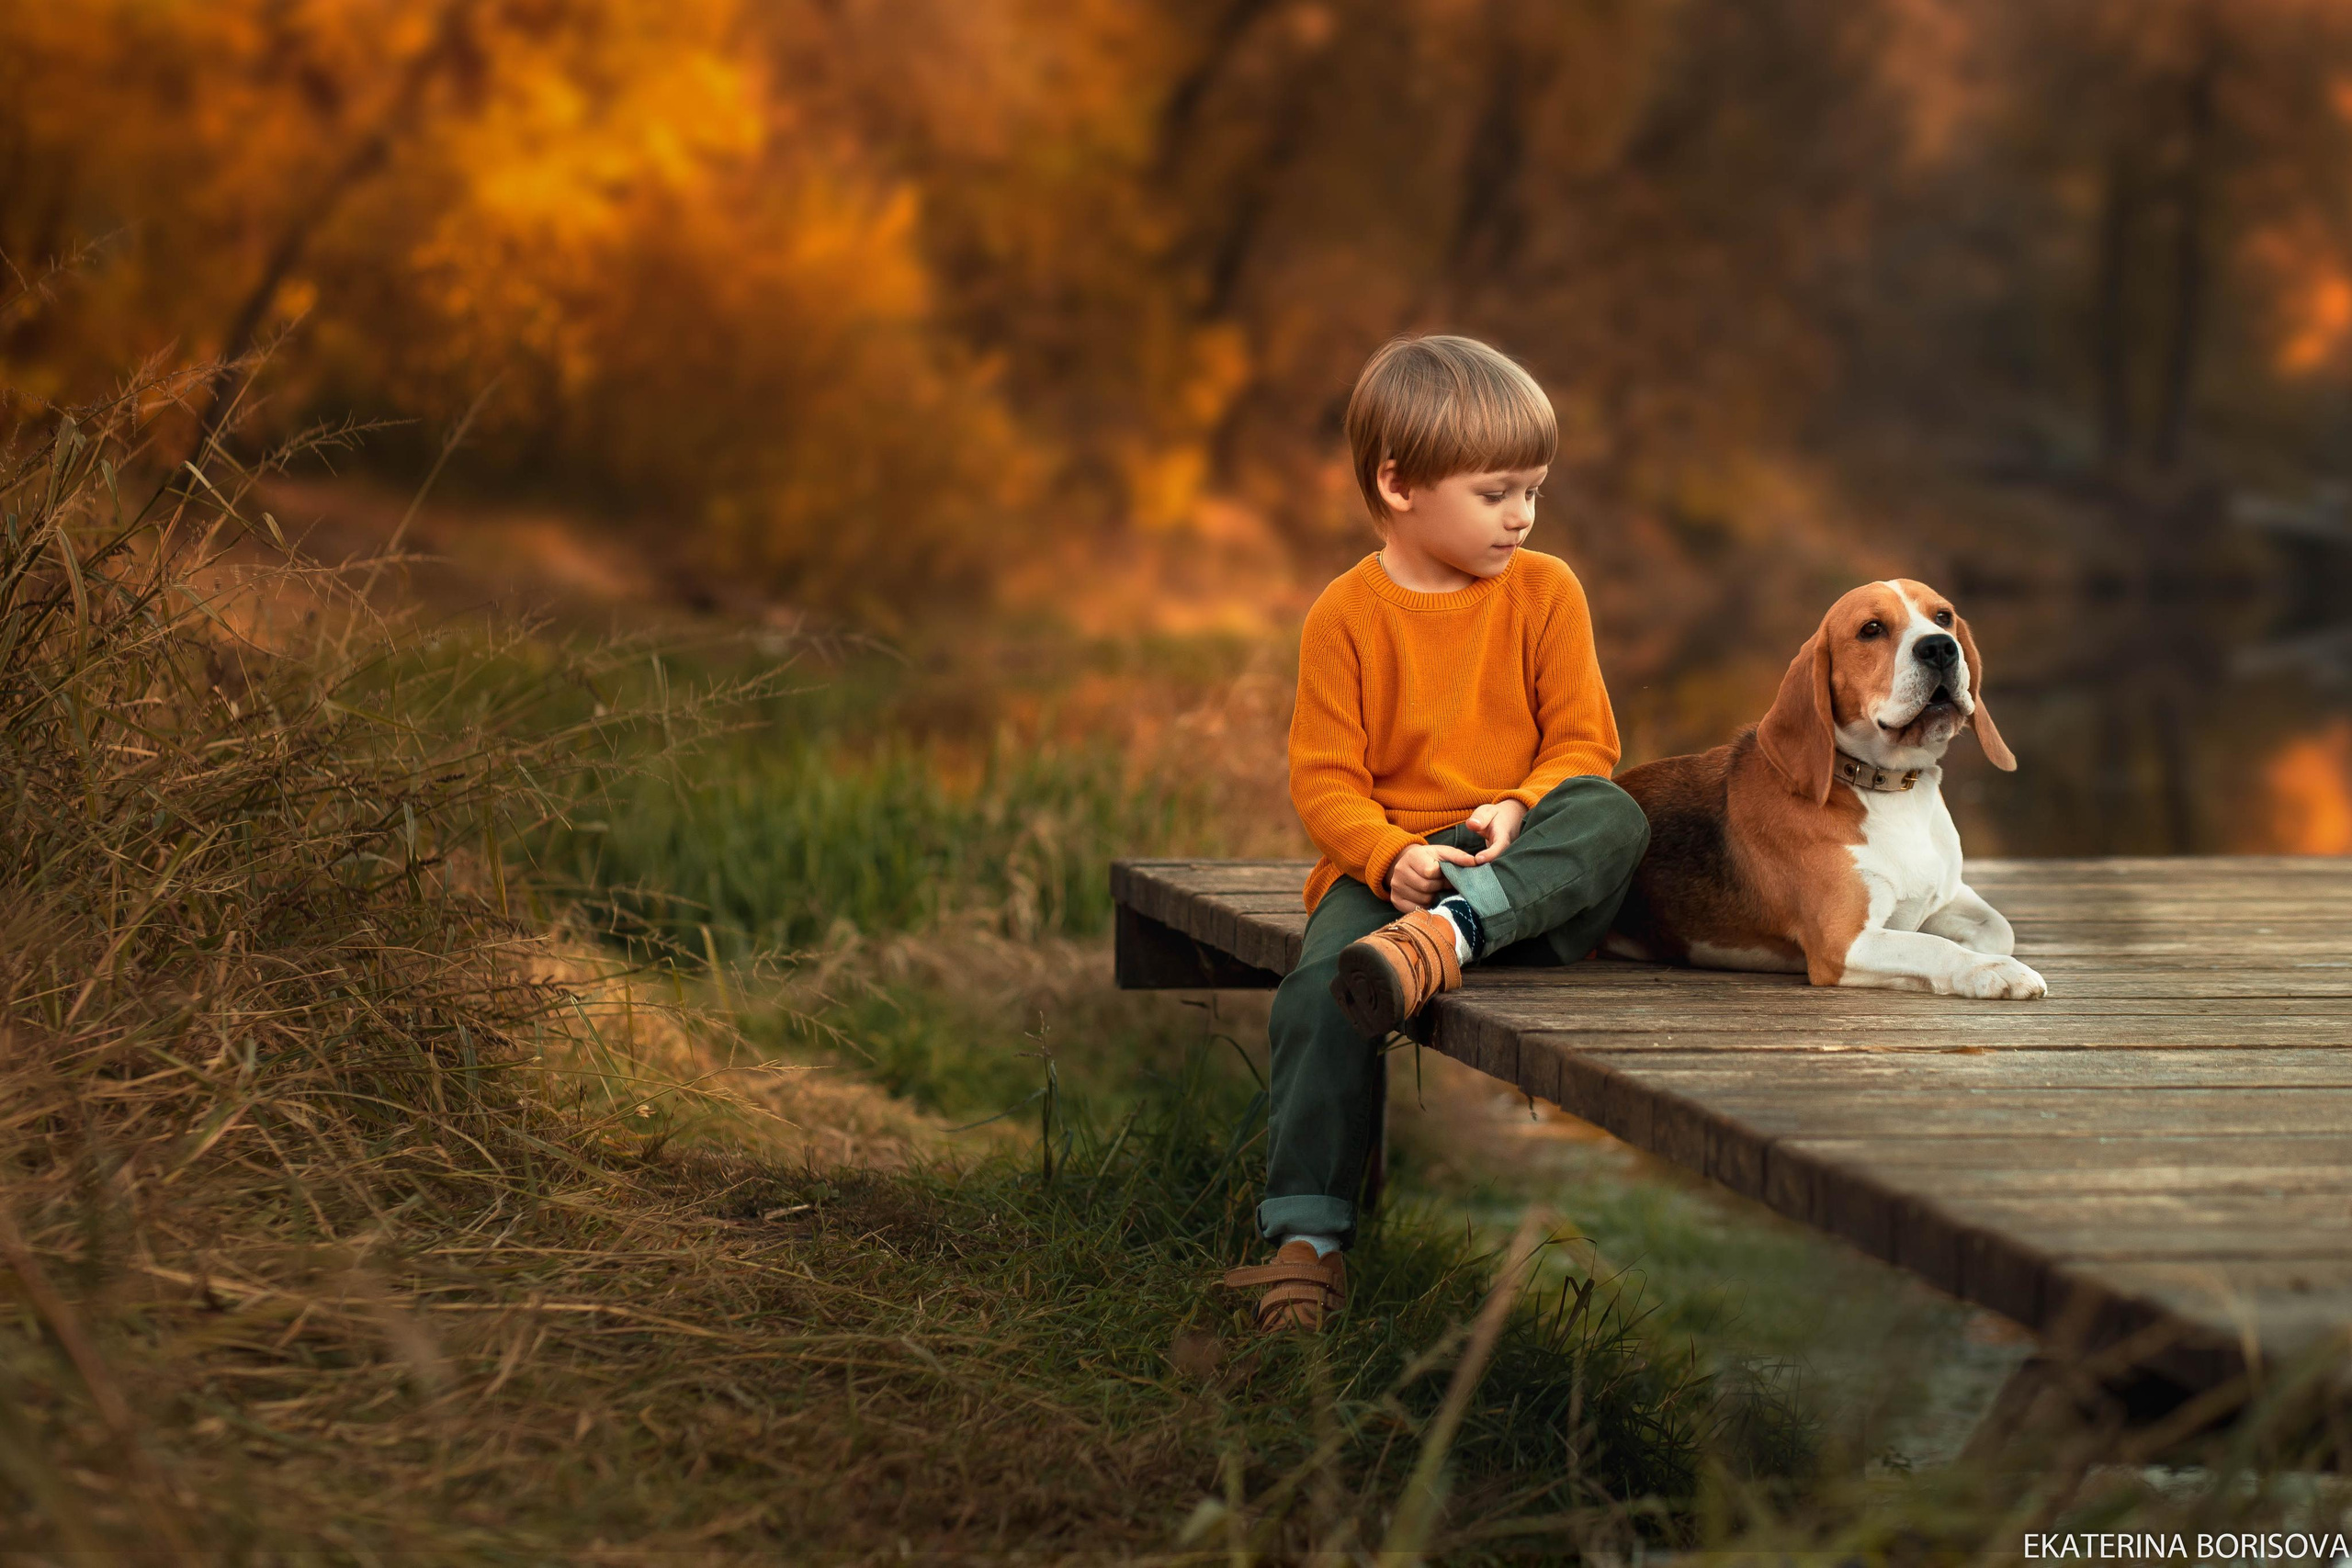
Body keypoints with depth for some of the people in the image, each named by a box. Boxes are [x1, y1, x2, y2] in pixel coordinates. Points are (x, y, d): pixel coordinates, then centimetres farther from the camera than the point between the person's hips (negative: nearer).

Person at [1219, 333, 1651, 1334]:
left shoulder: (1544, 592, 7)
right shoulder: (1346, 615, 1)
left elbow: (1584, 743, 4)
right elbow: (1324, 778, -2)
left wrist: (1520, 809, -18)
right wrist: (1392, 857, -21)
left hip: (1525, 871, 1)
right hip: (1388, 864, -1)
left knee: (1614, 818, -30)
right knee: (1318, 990, -30)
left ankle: (1452, 933, -47)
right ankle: (1308, 1236, -25)